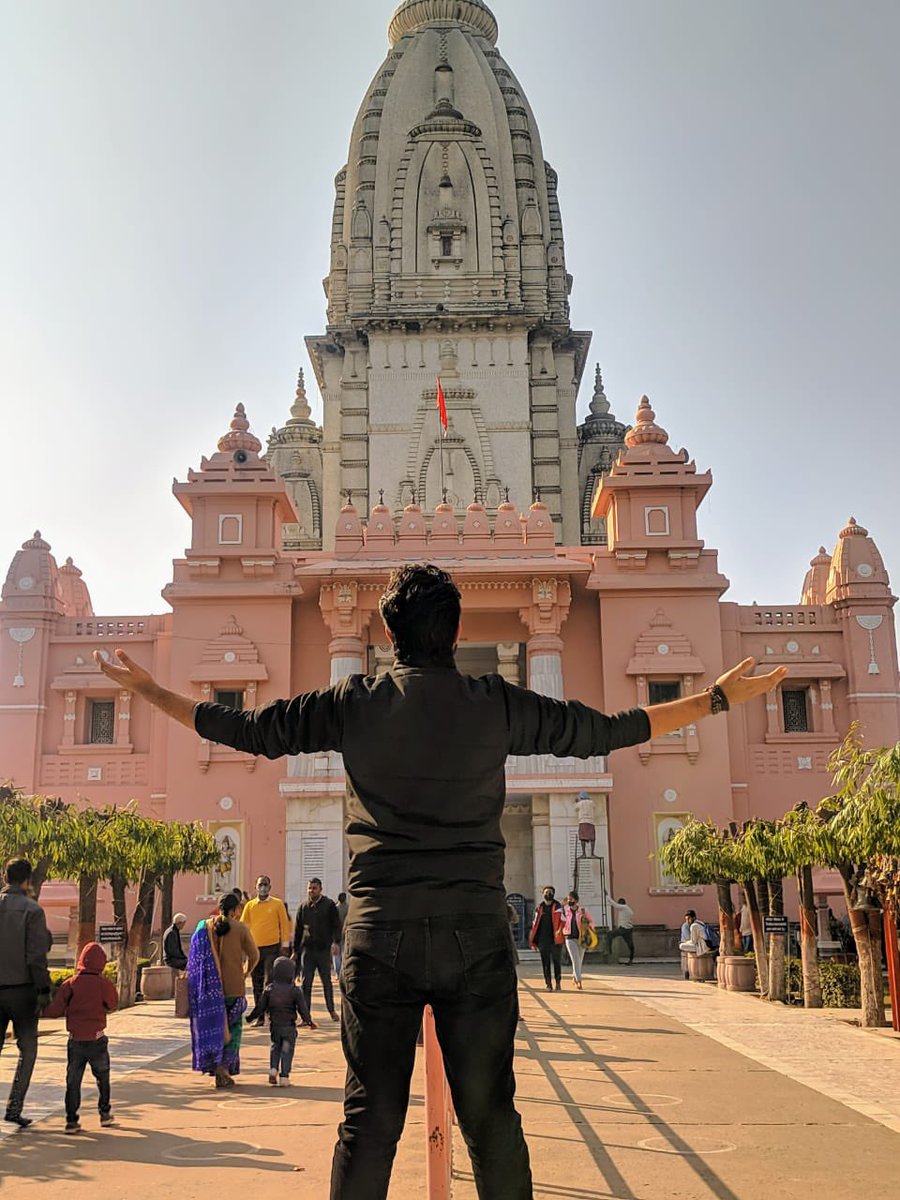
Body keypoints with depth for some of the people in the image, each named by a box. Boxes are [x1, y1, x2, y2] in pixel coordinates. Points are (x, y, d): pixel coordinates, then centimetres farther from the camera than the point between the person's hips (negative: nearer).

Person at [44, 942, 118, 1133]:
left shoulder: (70, 984, -5)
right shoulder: (104, 984, -9)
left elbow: (53, 1011, -9)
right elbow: (112, 1005, 8)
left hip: (75, 1040, 1)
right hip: (97, 1040, 0)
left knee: (73, 1081, 8)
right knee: (102, 1077, 19)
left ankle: (71, 1120, 4)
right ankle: (105, 1113, 27)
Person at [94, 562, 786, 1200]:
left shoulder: (354, 704, 1)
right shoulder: (497, 704, 0)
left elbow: (243, 730, 8)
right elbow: (607, 732, 6)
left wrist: (149, 689, 23)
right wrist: (719, 697, 17)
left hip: (379, 940, 1)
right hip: (475, 938, 0)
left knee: (368, 1121, 8)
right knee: (492, 1119, 9)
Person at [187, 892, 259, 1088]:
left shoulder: (205, 927, 0)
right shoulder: (240, 928, -7)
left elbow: (196, 958, 1)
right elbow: (254, 956, -3)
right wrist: (245, 973, 15)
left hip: (211, 986, 3)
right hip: (234, 986, -3)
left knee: (214, 1025, 14)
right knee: (233, 1027, 9)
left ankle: (216, 1067, 14)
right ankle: (224, 1066, -5)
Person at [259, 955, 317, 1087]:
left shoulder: (269, 989, -2)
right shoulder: (295, 990, -9)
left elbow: (261, 1007, 3)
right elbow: (302, 1008, -7)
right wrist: (308, 1022, 4)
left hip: (274, 1025, 3)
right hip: (289, 1026, -3)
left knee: (275, 1047, 20)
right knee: (287, 1050, 4)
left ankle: (273, 1068, 2)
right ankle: (284, 1076, 0)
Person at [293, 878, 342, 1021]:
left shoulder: (329, 905, 0)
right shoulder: (303, 907, 7)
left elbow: (336, 925, 0)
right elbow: (297, 930, 12)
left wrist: (336, 942, -15)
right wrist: (295, 950, 10)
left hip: (324, 949, -2)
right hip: (307, 949, 2)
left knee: (327, 981, 10)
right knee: (306, 983, -1)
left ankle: (331, 1010, 25)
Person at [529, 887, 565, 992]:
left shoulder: (558, 907, 3)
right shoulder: (539, 908, 10)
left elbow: (562, 920, -7)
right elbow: (534, 924, 10)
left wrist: (560, 930, -28)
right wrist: (533, 941, 5)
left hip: (555, 940, -2)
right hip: (543, 940, 2)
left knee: (557, 962, 3)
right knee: (545, 963, 3)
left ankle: (558, 983, 15)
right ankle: (548, 984, 9)